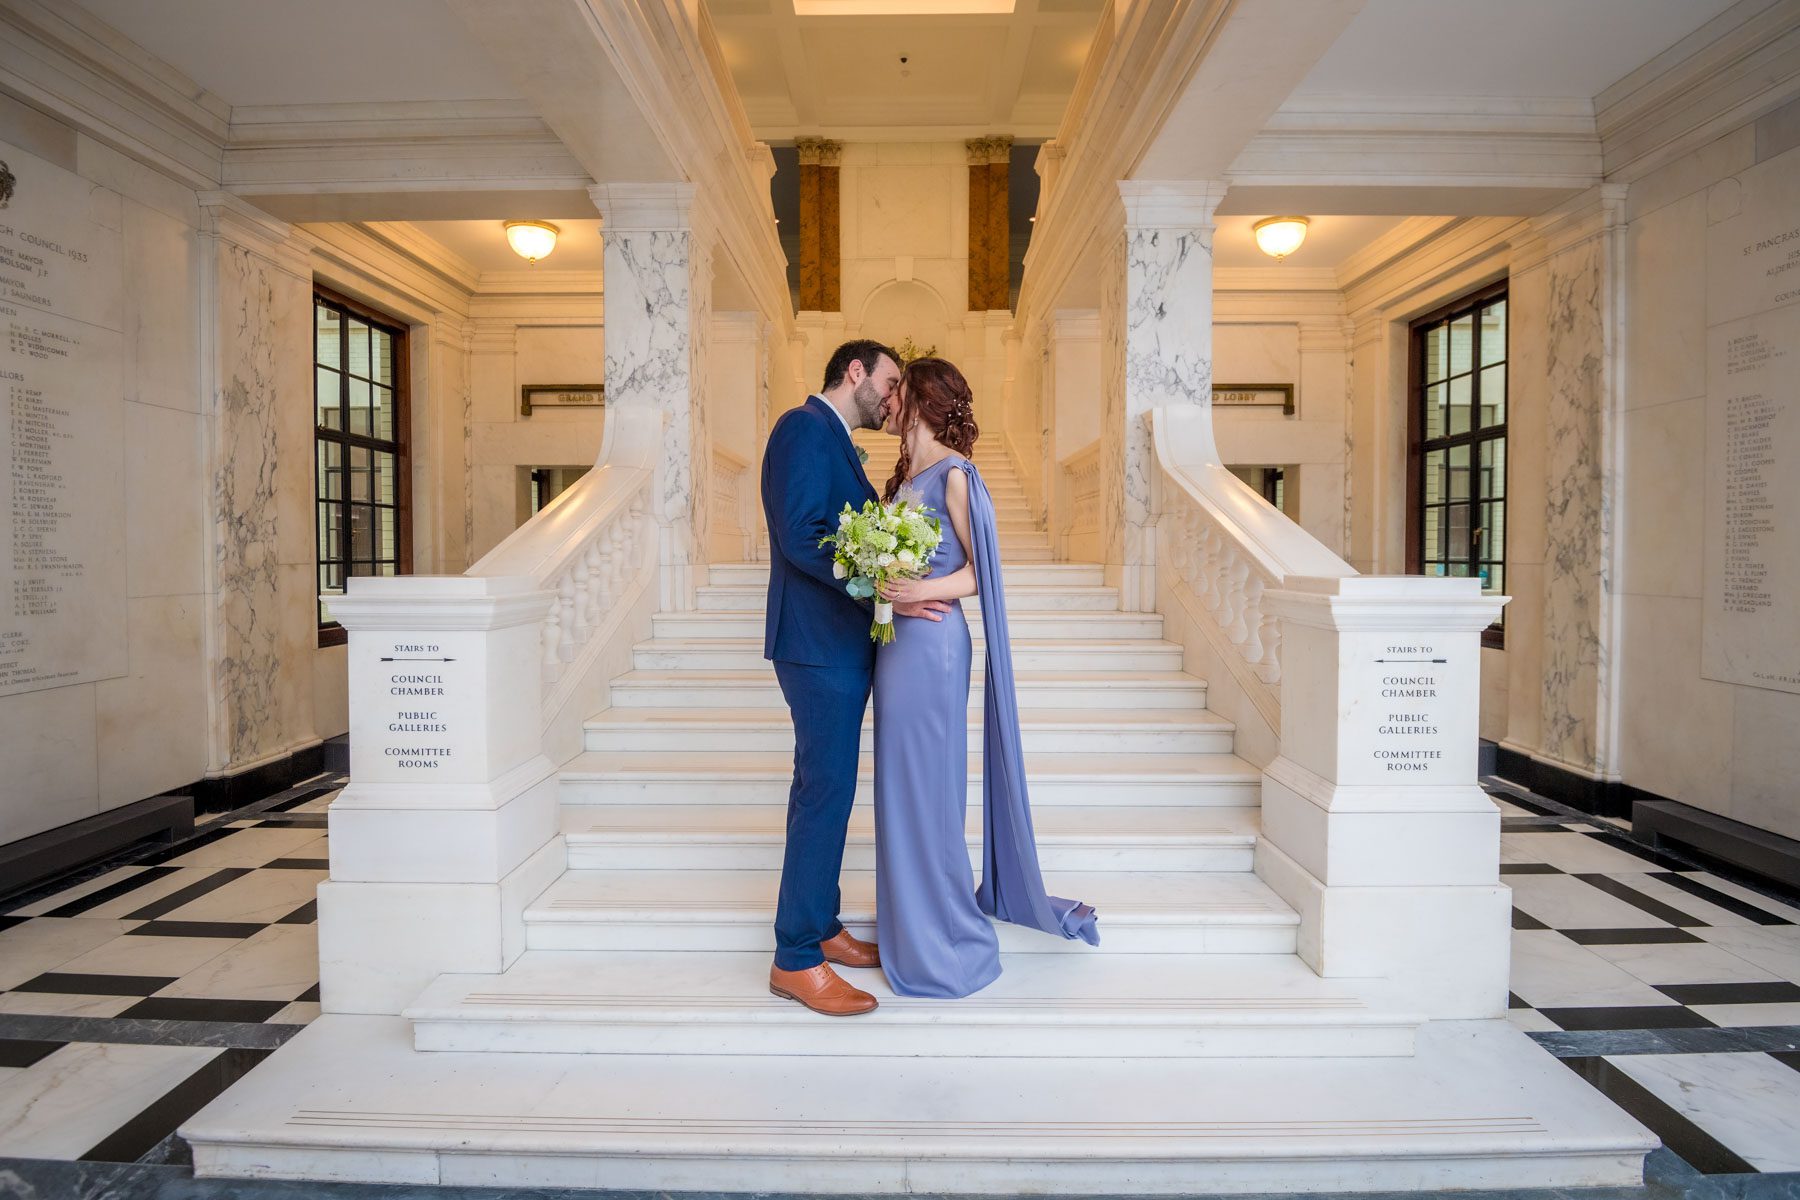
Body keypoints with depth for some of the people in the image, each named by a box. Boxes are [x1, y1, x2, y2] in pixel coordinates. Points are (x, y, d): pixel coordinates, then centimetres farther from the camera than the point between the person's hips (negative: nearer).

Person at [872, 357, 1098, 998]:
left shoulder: (953, 473, -10)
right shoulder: (906, 472, 15)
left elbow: (981, 570, -12)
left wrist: (923, 591, -25)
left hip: (931, 642, -9)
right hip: (897, 641, 9)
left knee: (927, 785, 0)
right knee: (900, 784, 15)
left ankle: (945, 944, 18)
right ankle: (909, 927, 31)